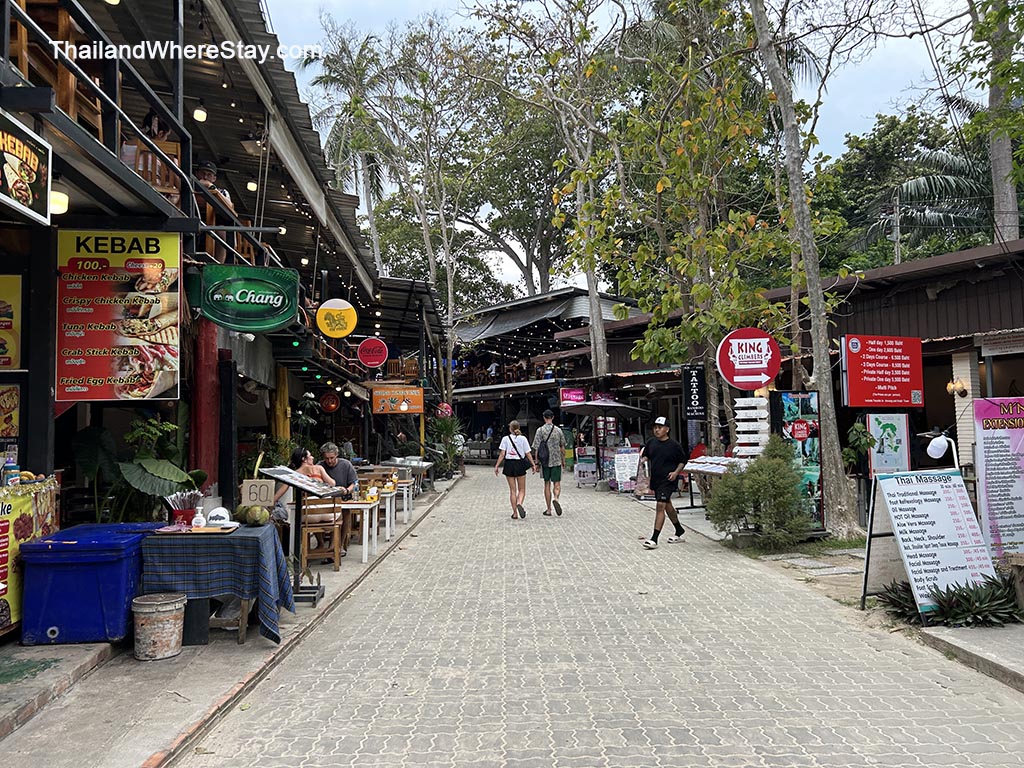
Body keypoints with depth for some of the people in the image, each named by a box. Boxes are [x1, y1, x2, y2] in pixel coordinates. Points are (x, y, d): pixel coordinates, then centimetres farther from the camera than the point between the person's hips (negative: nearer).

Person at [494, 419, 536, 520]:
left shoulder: (505, 439, -2)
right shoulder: (523, 438, -2)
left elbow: (502, 454, -6)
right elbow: (528, 454, -2)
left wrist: (497, 466, 0)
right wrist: (533, 465, 6)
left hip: (509, 464, 1)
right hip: (520, 464, 0)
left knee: (512, 490, 8)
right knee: (522, 489, 10)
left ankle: (515, 513, 8)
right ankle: (519, 504, -18)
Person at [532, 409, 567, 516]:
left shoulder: (540, 430, -5)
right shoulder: (558, 430, 1)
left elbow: (537, 448, -7)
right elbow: (562, 447, 8)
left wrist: (537, 461, 0)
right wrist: (563, 460, 19)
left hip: (545, 461, 0)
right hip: (556, 460, 0)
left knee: (547, 484, 8)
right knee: (557, 483, 5)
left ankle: (548, 509, 10)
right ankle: (555, 498, -25)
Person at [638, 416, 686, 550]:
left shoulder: (674, 445, -8)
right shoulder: (651, 442, 4)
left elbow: (683, 461, 2)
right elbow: (645, 456, 18)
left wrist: (676, 472, -11)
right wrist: (643, 460, -4)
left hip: (668, 480, -6)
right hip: (655, 479, 7)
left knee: (661, 506, -14)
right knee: (667, 505, 19)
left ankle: (654, 539, -15)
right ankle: (679, 531, 38)